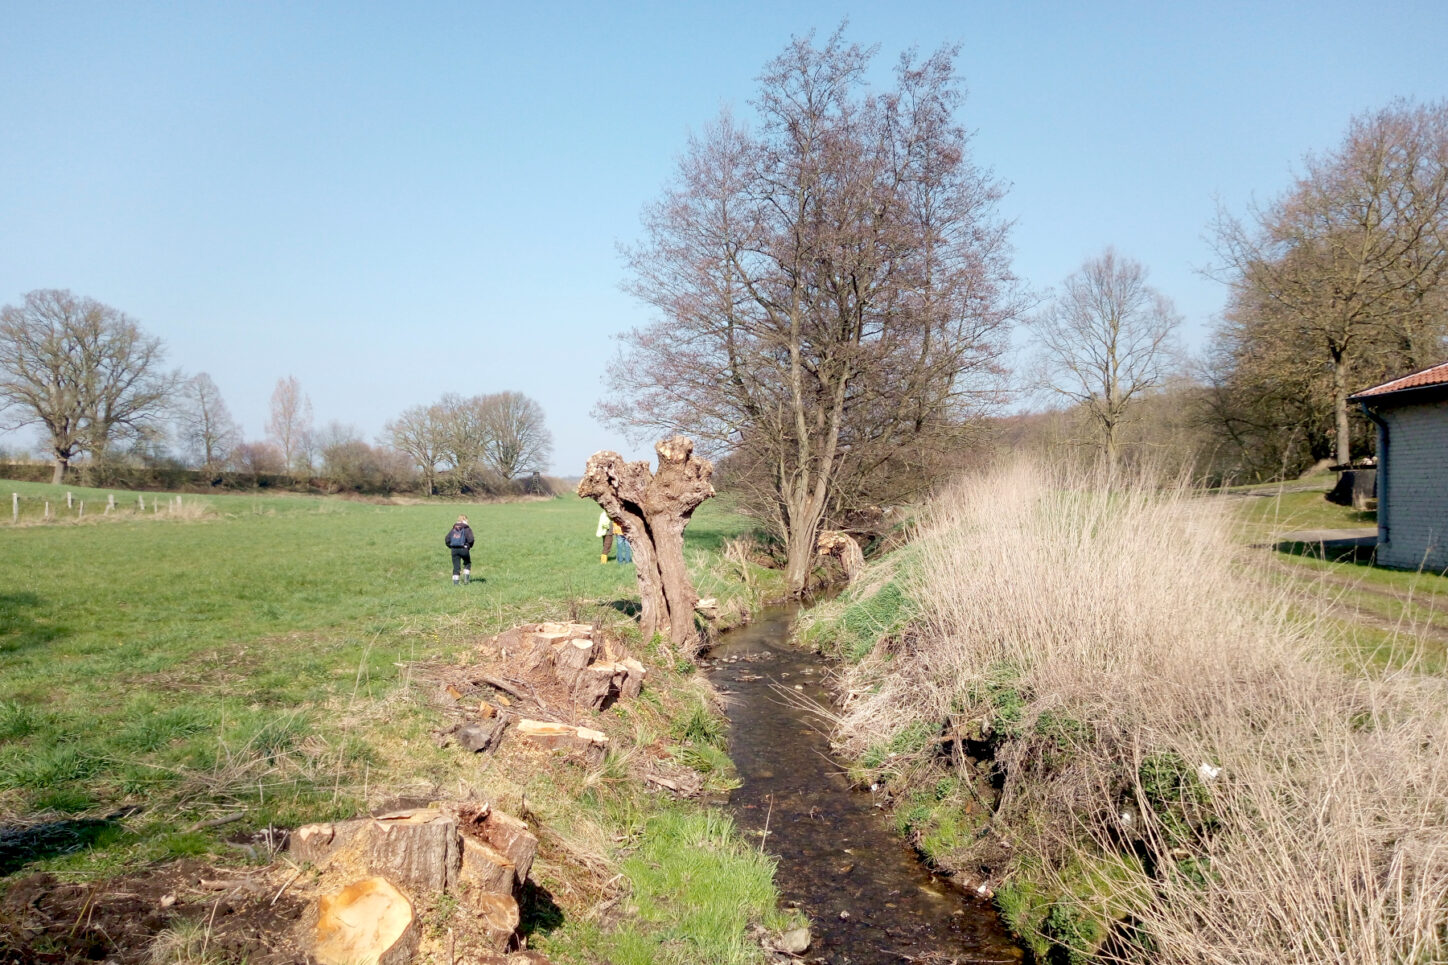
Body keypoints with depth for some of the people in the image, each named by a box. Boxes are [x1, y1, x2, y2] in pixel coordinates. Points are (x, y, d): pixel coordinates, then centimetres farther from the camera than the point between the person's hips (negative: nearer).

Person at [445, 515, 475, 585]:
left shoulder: (453, 529, 12)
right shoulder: (467, 529, -1)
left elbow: (446, 539, 7)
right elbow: (470, 539, -13)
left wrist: (451, 546, 15)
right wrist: (469, 546, 4)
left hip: (454, 549, 3)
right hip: (463, 549, -3)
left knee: (456, 566, 6)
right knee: (467, 563, 20)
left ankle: (455, 581, -2)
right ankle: (466, 578, 10)